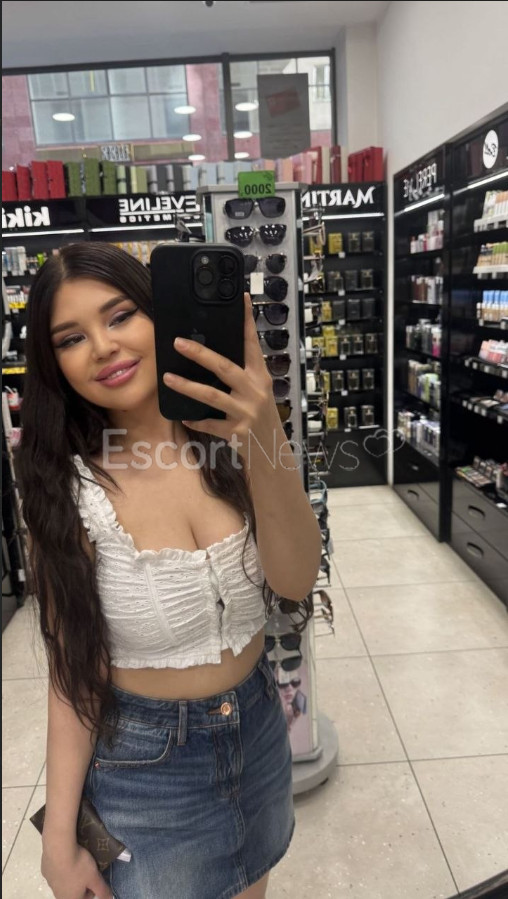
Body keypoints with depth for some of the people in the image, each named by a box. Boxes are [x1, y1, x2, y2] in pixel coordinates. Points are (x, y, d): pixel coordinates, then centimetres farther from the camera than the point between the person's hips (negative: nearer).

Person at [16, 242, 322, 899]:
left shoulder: (230, 437, -11)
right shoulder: (67, 489, -17)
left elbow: (295, 582, -23)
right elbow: (73, 669, -11)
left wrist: (266, 441, -40)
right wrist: (59, 842, -8)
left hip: (258, 728, 3)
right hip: (140, 763, -3)